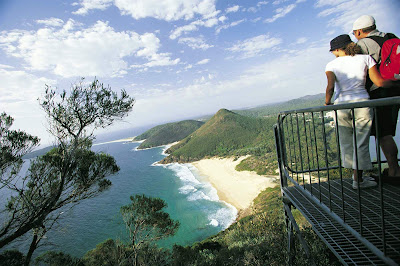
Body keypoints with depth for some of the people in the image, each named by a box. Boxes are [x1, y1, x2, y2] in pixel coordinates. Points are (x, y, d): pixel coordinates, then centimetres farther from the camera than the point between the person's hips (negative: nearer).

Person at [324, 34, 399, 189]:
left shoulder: (332, 65, 3)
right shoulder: (365, 58, 6)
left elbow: (330, 87, -11)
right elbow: (380, 82, 2)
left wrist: (327, 103, 4)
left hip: (341, 105, 0)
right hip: (362, 103, 0)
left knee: (346, 143, 12)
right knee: (361, 143, 5)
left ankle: (356, 176, 22)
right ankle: (358, 180, 10)